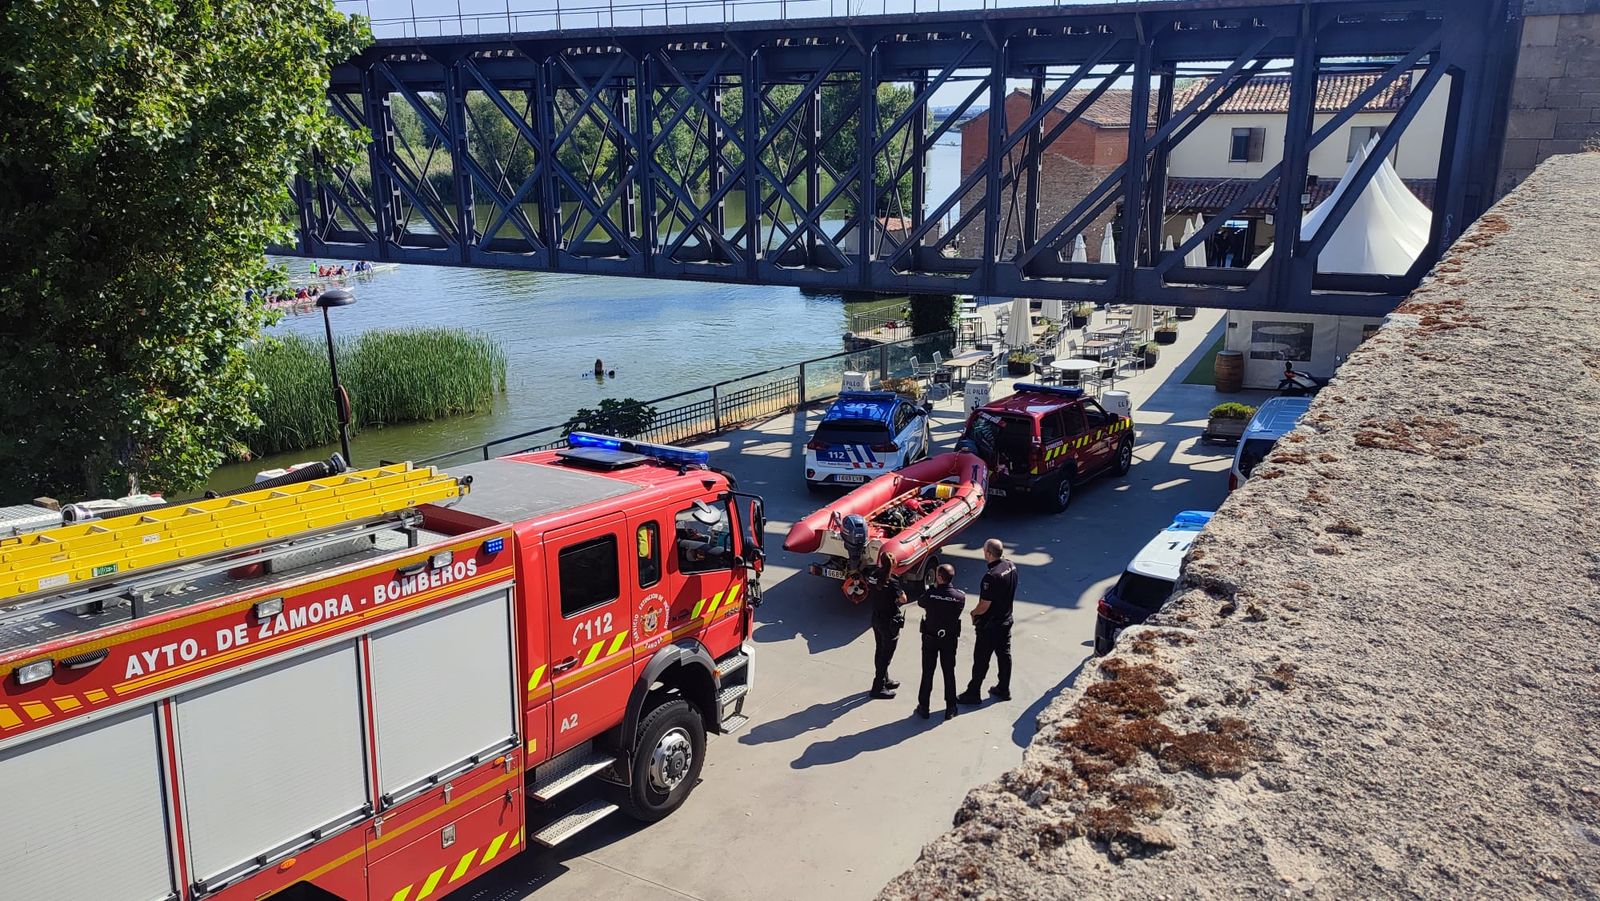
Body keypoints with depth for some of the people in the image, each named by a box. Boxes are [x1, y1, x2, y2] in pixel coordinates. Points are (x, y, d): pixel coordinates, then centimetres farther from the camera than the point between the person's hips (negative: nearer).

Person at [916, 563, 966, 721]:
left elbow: (921, 604, 0)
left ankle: (923, 707, 20)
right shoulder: (961, 596, -16)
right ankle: (950, 709, 22)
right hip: (950, 639, 1)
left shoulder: (930, 594, -20)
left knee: (927, 673, 12)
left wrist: (934, 588, 8)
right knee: (949, 673, 14)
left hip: (930, 638, -1)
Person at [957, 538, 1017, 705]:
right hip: (1006, 621, 8)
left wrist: (974, 613, -6)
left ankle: (973, 693, 17)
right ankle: (1004, 690, 32)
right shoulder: (1011, 566, -5)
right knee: (1004, 655, 19)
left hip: (989, 625, -8)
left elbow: (984, 605, -25)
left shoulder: (991, 576, -31)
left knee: (981, 660, 6)